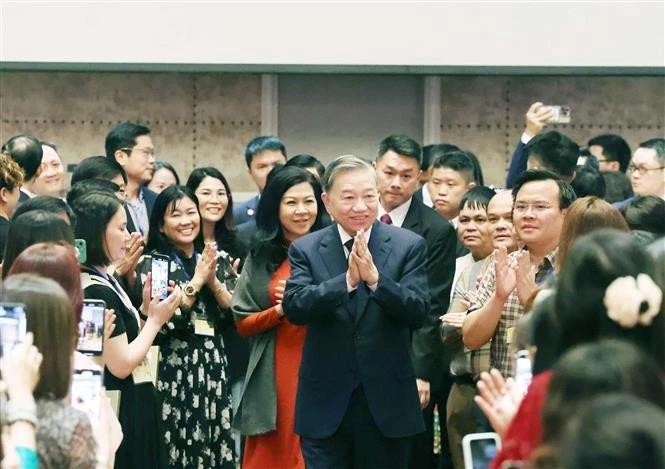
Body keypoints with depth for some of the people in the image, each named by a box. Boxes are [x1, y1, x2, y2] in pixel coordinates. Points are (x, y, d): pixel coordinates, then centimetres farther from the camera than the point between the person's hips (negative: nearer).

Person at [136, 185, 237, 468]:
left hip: (215, 369, 4)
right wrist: (197, 281, -11)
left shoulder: (217, 260, 11)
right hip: (174, 371, -4)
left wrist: (213, 281, -8)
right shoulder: (151, 263, -2)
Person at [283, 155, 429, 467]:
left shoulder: (409, 246, -1)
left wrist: (375, 278, -26)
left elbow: (418, 313, -10)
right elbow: (294, 307, -12)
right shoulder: (306, 250, 2)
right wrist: (347, 279, -26)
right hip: (325, 405, 0)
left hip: (387, 404, 0)